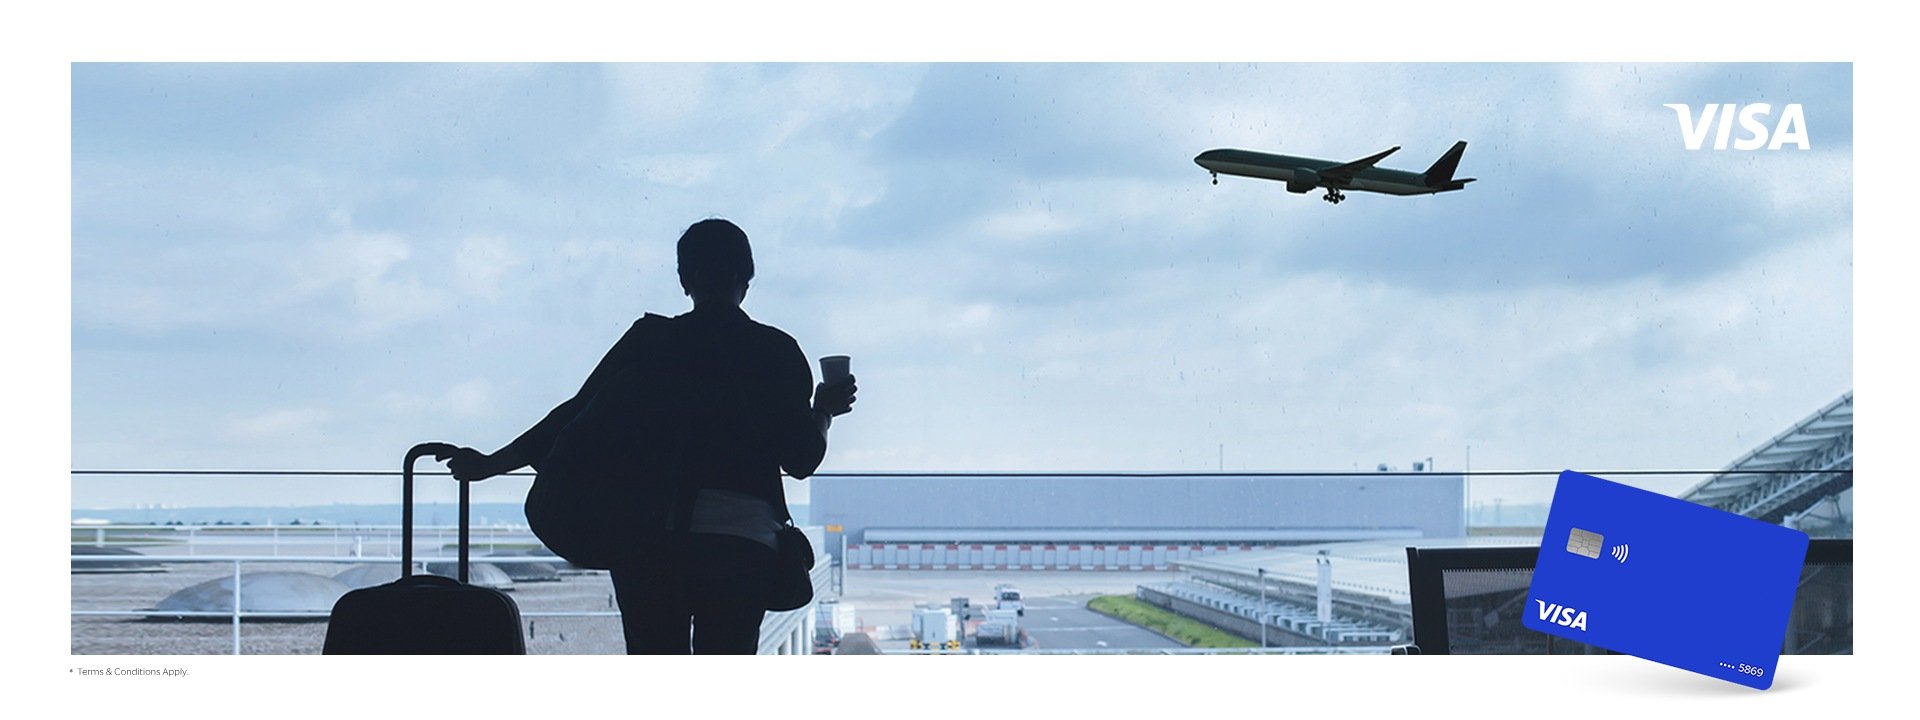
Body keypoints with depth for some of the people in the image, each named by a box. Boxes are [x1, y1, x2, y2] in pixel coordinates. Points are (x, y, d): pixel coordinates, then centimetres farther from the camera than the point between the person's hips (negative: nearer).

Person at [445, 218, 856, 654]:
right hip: (742, 539, 0)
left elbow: (579, 417, 5)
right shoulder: (776, 351, 5)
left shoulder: (650, 340, 6)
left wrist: (489, 464, 14)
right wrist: (825, 411, 25)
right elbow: (801, 459, 3)